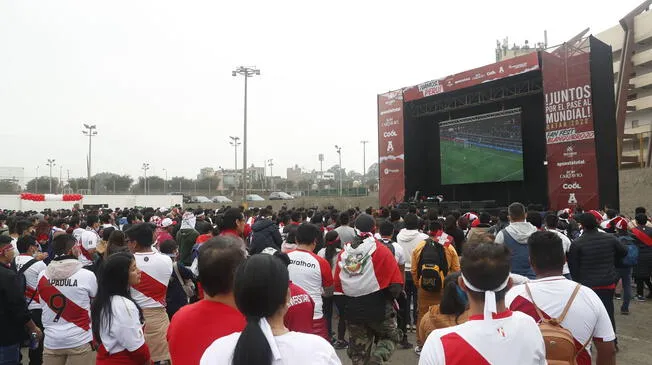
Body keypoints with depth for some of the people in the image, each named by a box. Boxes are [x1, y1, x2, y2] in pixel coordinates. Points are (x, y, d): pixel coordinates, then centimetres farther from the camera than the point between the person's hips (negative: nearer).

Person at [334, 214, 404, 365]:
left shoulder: (344, 253, 0)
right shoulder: (381, 250, -11)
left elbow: (337, 287, 2)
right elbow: (396, 283, -14)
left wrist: (345, 305, 14)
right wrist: (391, 298, 5)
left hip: (353, 312, 4)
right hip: (379, 308, -3)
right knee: (391, 336, 21)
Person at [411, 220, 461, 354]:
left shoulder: (419, 247, -5)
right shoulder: (449, 248, -8)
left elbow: (414, 270, -1)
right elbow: (456, 270, -3)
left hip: (423, 288, 1)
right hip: (444, 288, -1)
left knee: (423, 315, 13)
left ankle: (421, 344, 23)